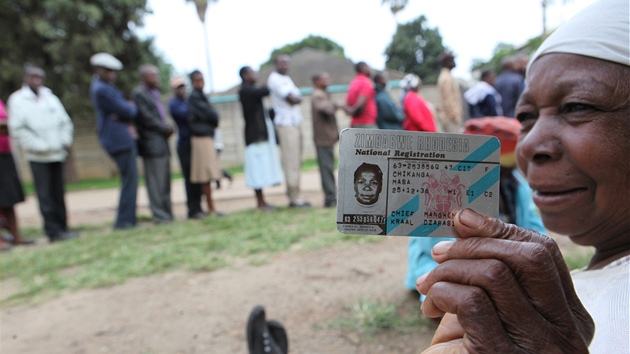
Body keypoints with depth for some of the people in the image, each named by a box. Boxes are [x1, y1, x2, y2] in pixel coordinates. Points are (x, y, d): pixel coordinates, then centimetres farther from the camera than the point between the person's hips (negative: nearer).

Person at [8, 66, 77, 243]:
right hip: (38, 157, -4)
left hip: (57, 154, 4)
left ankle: (62, 227, 12)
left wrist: (65, 141, -1)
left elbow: (65, 122, 13)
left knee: (59, 194, 6)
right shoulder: (17, 99, 1)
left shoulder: (50, 97, 14)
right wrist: (39, 146, -12)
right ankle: (53, 231, -1)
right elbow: (18, 129, -7)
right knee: (45, 195, -5)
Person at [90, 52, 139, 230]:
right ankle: (124, 220, 0)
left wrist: (129, 122, -2)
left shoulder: (104, 86, 17)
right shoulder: (102, 90, -16)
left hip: (123, 138, 10)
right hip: (119, 139, -10)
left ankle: (127, 219, 19)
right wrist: (133, 107, 7)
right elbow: (127, 111, -15)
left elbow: (127, 108, 16)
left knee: (129, 179, 13)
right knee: (130, 179, -6)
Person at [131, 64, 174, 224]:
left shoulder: (154, 93, 22)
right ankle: (159, 214, 0)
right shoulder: (139, 94, -6)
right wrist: (165, 128, -7)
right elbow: (146, 118, -13)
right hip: (152, 143, -9)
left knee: (165, 181, 10)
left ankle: (167, 213, 16)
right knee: (156, 180, -6)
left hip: (161, 142, 9)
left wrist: (167, 128, 4)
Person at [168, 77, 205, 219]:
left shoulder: (187, 101, 21)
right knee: (190, 178, -6)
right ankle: (193, 210, 1)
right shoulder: (173, 103, -2)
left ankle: (197, 208, 14)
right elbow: (185, 114, -18)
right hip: (185, 144, -7)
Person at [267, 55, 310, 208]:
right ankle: (295, 197, -5)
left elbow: (299, 98, 16)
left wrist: (294, 98, -2)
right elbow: (292, 99, -14)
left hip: (295, 122, 9)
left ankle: (295, 195, 13)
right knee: (291, 161, -9)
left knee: (296, 161, 8)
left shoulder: (287, 79, 22)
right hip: (286, 124, -9)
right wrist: (296, 98, 4)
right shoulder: (274, 79, -7)